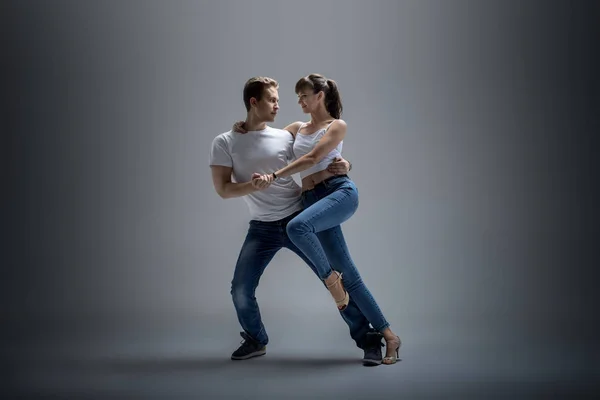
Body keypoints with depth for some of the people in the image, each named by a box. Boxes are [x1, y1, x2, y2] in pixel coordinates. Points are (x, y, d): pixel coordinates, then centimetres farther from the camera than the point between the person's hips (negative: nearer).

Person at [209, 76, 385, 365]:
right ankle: (256, 340, 24)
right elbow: (223, 189, -9)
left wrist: (342, 165, -11)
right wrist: (252, 186, -27)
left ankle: (368, 339, 8)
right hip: (262, 228, 0)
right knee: (241, 290, -5)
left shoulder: (285, 137, 2)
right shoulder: (224, 143, -2)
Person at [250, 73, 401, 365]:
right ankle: (388, 335, 1)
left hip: (340, 191, -6)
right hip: (313, 200, 6)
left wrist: (274, 176, -13)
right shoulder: (297, 128, 24)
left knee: (297, 226, -36)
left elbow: (311, 159, -8)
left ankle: (331, 280, -15)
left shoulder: (337, 126, 5)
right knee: (348, 274, -3)